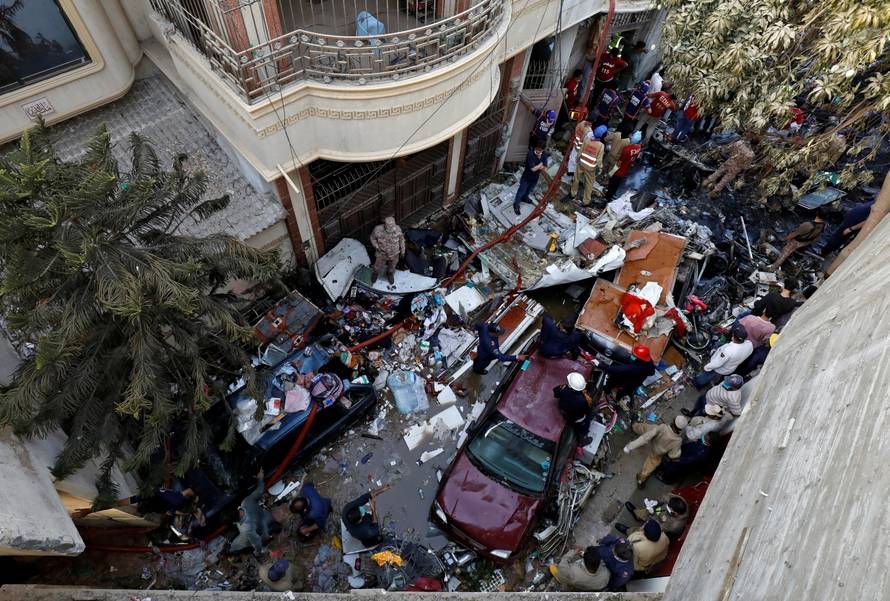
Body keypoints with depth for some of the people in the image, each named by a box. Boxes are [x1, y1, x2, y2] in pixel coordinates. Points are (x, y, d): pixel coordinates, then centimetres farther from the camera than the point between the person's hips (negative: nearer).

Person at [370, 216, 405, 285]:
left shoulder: (397, 229, -29)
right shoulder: (378, 229, -32)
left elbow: (401, 239, -8)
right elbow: (372, 237, -10)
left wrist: (403, 251, 1)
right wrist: (377, 247, -21)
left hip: (394, 254, 1)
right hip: (381, 254, -1)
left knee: (392, 266, 28)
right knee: (378, 267, 25)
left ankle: (390, 274, 62)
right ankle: (376, 273, 61)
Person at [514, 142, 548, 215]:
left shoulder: (544, 155, -12)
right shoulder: (531, 154, -30)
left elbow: (544, 168, -14)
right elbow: (533, 169, -32)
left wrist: (537, 166, -29)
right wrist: (540, 164, -17)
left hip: (535, 177, 6)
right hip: (527, 177, -6)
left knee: (529, 190, 30)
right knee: (521, 191, 11)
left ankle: (524, 198, 58)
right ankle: (516, 205, 29)